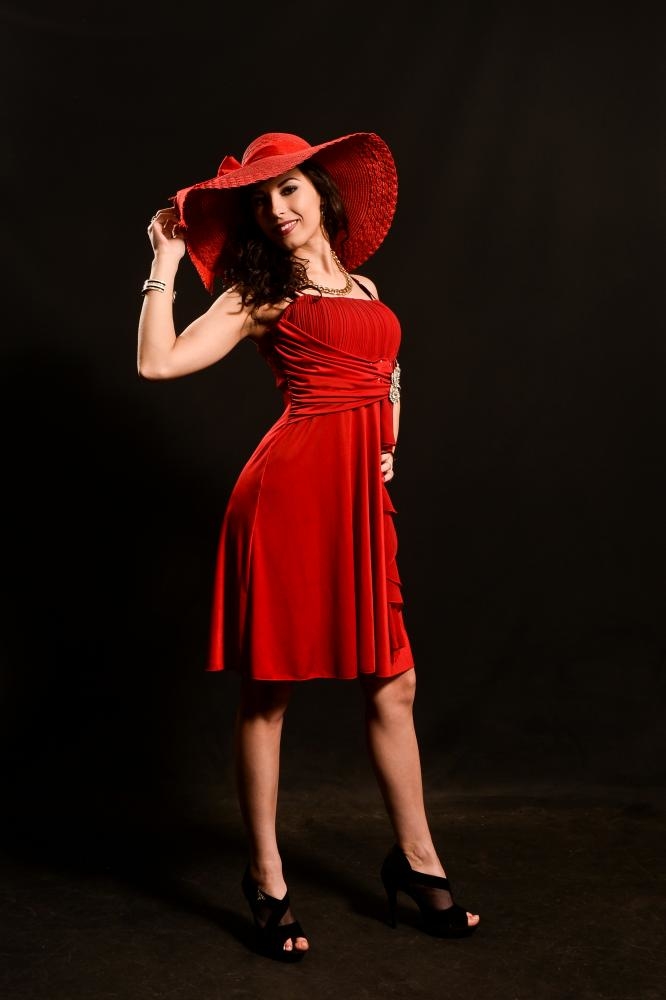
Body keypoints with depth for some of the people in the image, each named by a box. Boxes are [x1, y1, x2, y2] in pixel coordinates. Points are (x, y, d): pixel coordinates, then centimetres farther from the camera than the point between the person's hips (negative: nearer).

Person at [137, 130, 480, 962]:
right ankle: (266, 879, 17)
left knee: (392, 684, 9)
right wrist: (166, 262, 1)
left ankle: (414, 858, 26)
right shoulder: (260, 293, 5)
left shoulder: (364, 287, 21)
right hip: (291, 487, -5)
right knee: (268, 689, 3)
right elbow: (160, 363, -7)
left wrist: (387, 446, 15)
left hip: (360, 496, 6)